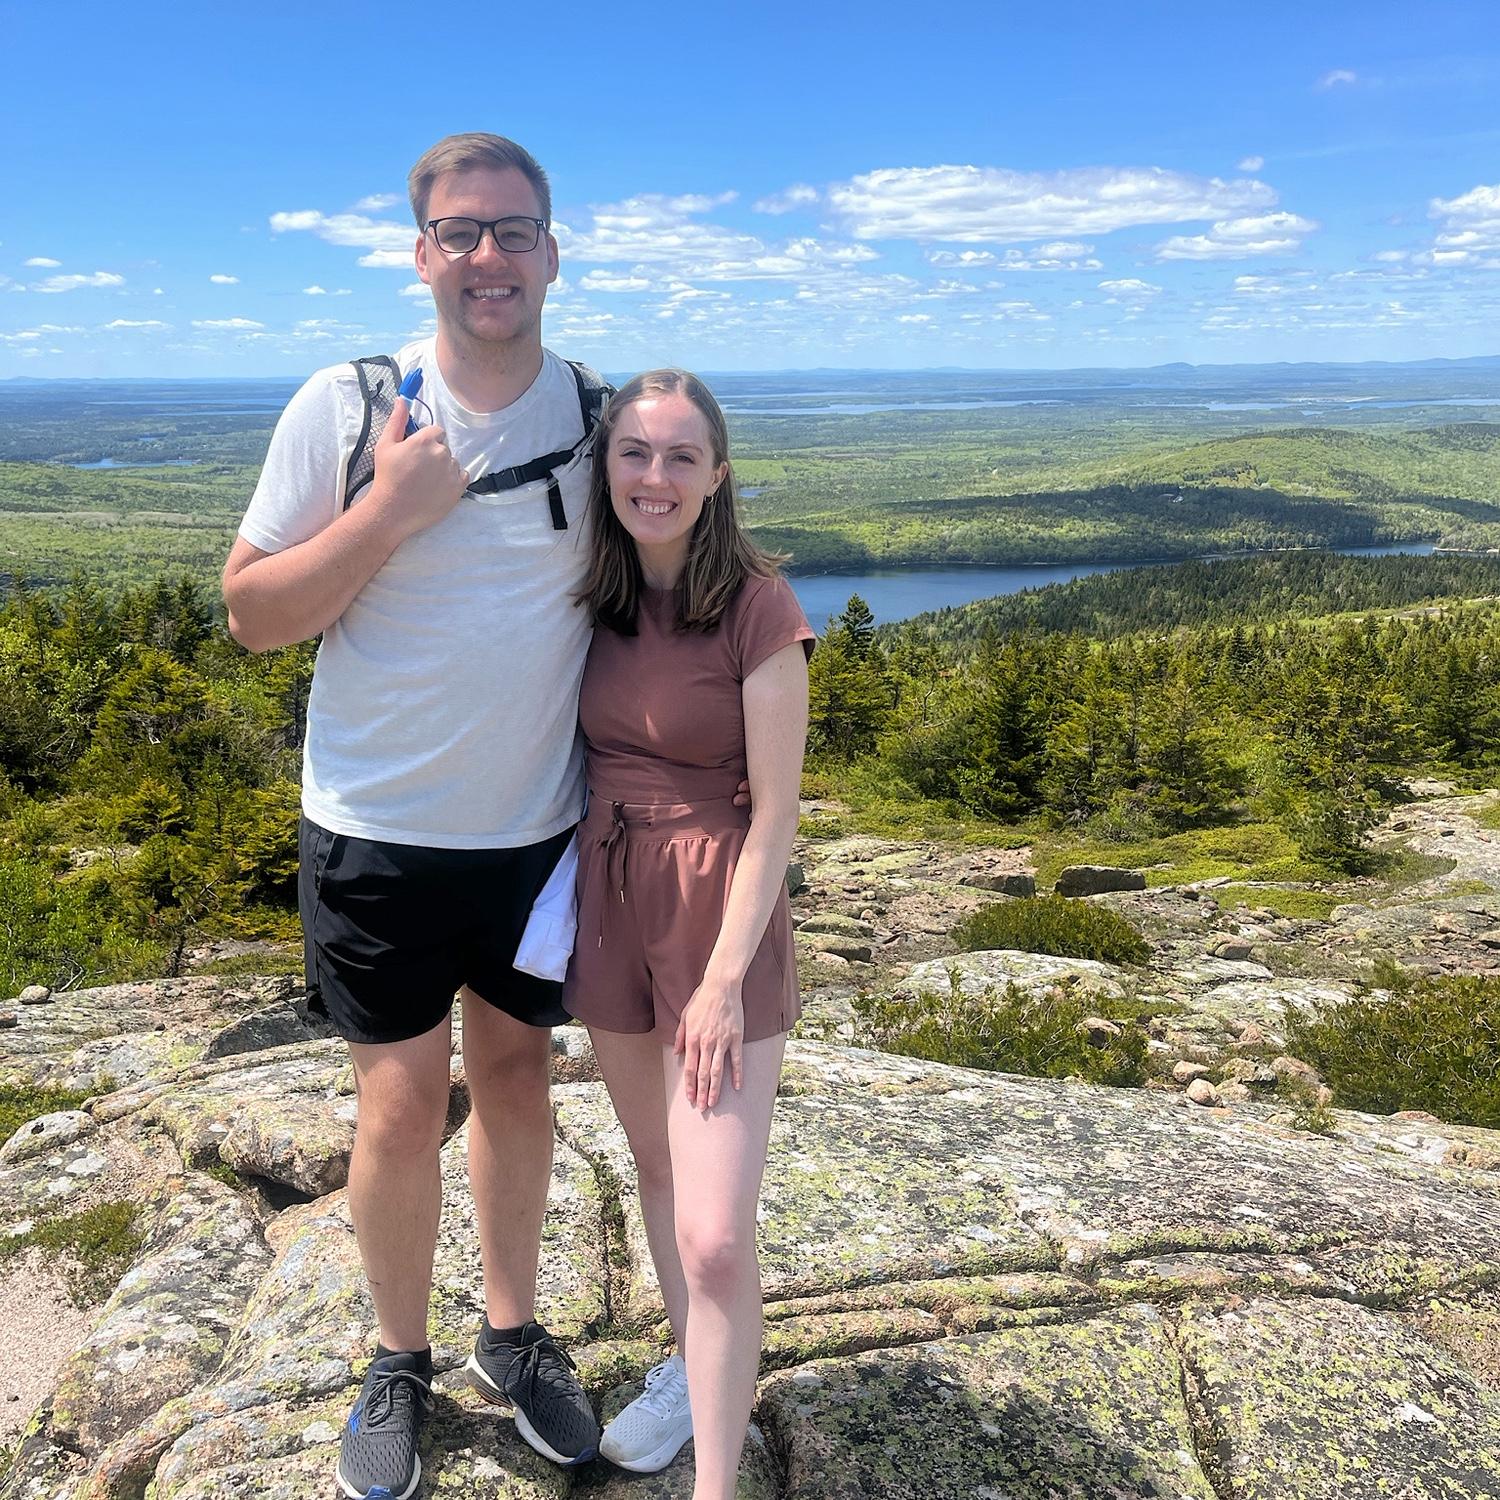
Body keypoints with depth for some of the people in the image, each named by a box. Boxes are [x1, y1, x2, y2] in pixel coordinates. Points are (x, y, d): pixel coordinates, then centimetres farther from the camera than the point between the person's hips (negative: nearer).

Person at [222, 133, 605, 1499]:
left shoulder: (599, 415, -1)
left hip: (540, 829, 3)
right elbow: (253, 614, -7)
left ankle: (514, 1334, 36)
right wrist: (389, 510, -21)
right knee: (403, 1103, 4)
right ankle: (399, 1361, 29)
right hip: (379, 832, -2)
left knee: (514, 1075, 15)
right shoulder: (344, 406, -9)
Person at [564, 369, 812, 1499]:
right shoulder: (598, 595, 1)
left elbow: (776, 814, -15)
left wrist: (723, 983, -16)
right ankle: (692, 1368, 47)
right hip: (607, 894, 6)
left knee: (716, 1235, -7)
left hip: (722, 909, -6)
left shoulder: (757, 609, -16)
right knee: (654, 1162, 23)